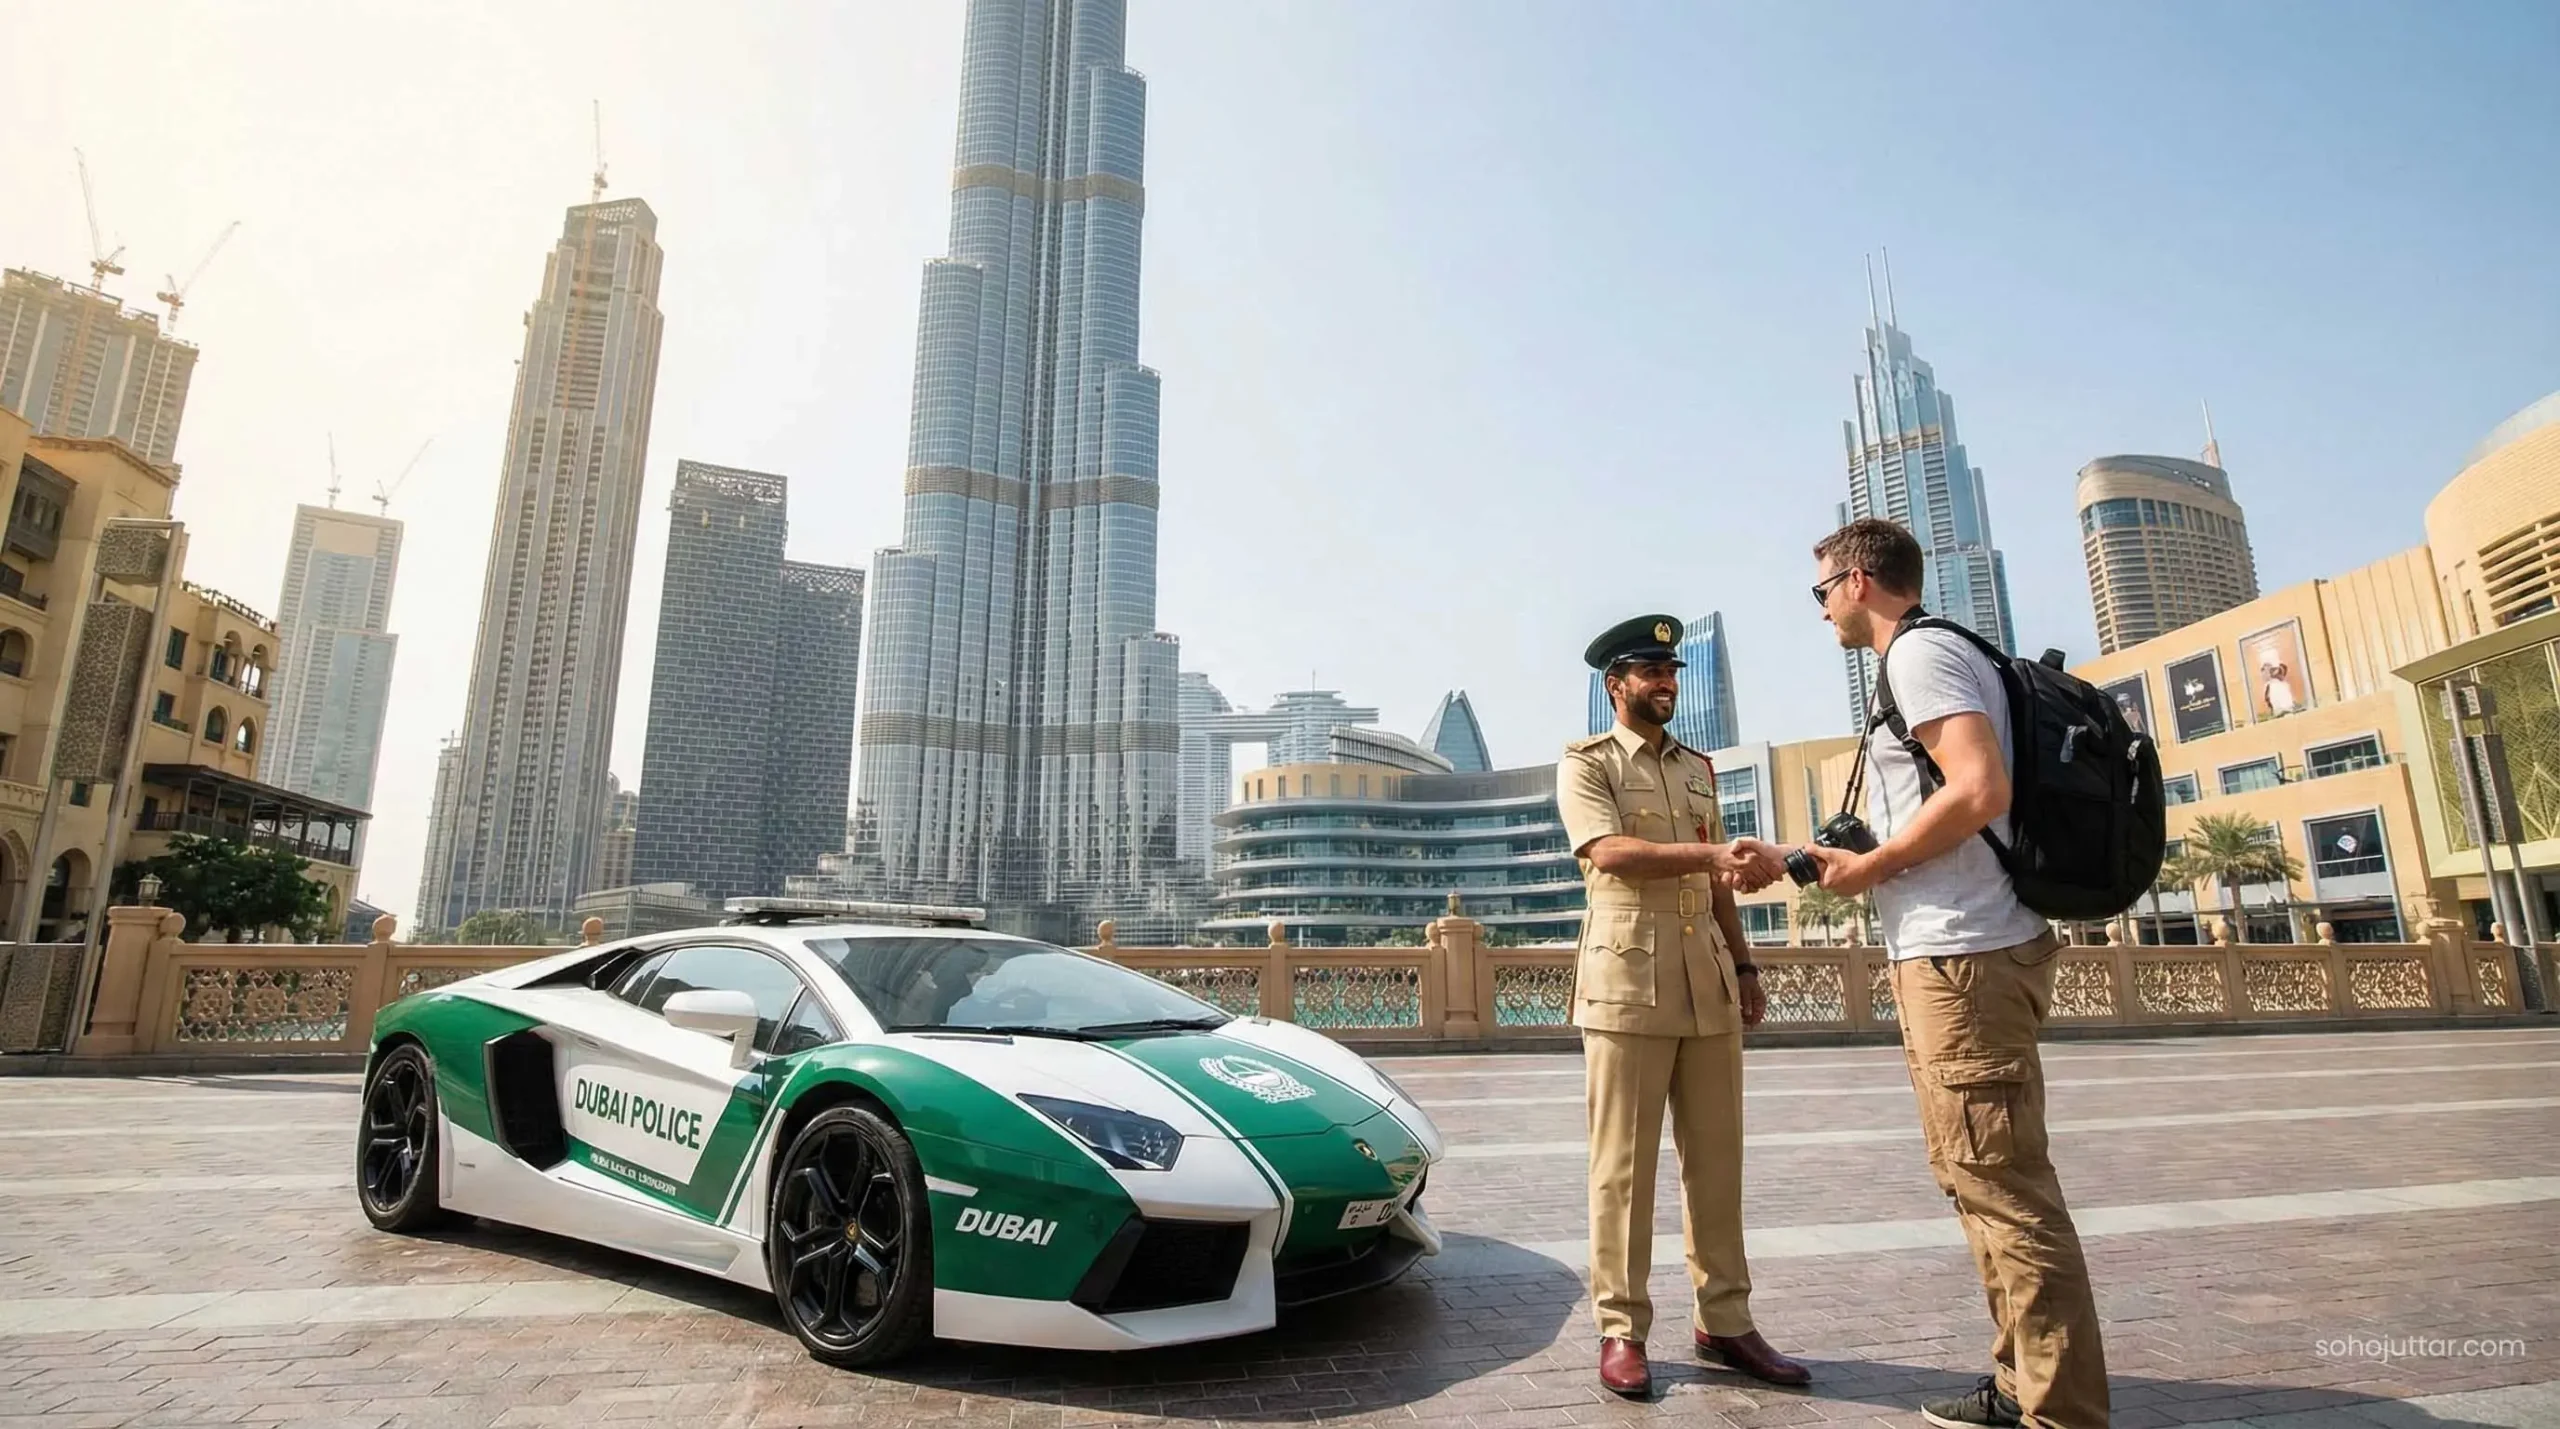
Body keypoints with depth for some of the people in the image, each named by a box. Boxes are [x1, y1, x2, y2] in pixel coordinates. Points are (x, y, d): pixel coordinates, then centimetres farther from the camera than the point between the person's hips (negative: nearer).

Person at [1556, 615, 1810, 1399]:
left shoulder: (1699, 768, 20)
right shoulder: (1585, 762, 0)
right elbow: (1609, 852, -17)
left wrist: (1743, 964, 14)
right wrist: (1714, 853, -28)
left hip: (1708, 979, 6)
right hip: (1628, 978, -6)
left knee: (1717, 1157, 9)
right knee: (1623, 1162, -2)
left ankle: (1723, 1321, 19)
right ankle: (1621, 1330, 8)